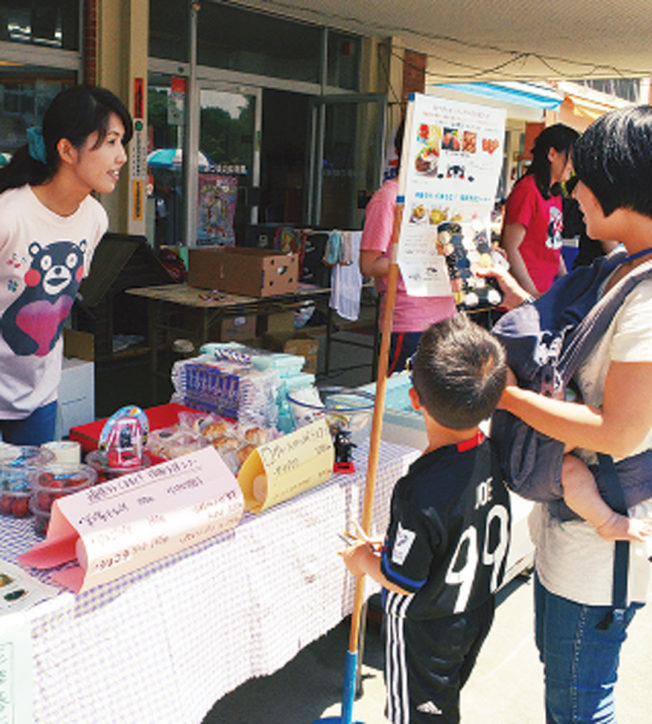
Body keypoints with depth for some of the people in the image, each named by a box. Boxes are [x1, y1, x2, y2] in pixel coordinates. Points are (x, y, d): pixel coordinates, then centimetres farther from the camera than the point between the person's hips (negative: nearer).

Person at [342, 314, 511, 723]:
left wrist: (363, 559, -4)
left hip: (425, 631, -6)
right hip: (478, 613, 7)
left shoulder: (421, 493, -39)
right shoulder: (493, 455, -16)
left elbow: (402, 580, -25)